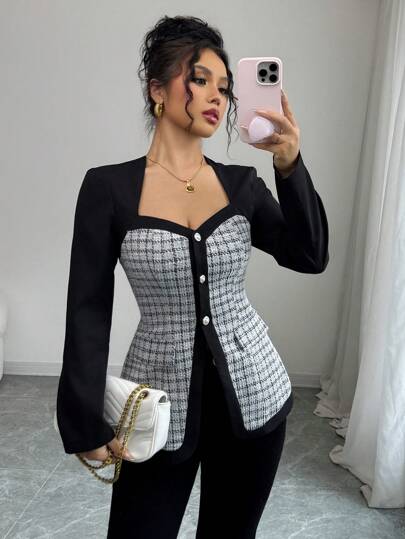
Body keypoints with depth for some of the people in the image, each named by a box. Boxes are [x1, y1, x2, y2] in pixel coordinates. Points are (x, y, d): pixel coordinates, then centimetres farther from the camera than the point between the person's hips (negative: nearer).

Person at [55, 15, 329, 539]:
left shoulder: (242, 183, 1)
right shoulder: (109, 187, -9)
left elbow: (310, 258, -9)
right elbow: (88, 311, -8)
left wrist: (290, 165, -22)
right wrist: (86, 424, -7)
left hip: (252, 391, 3)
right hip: (161, 401, -2)